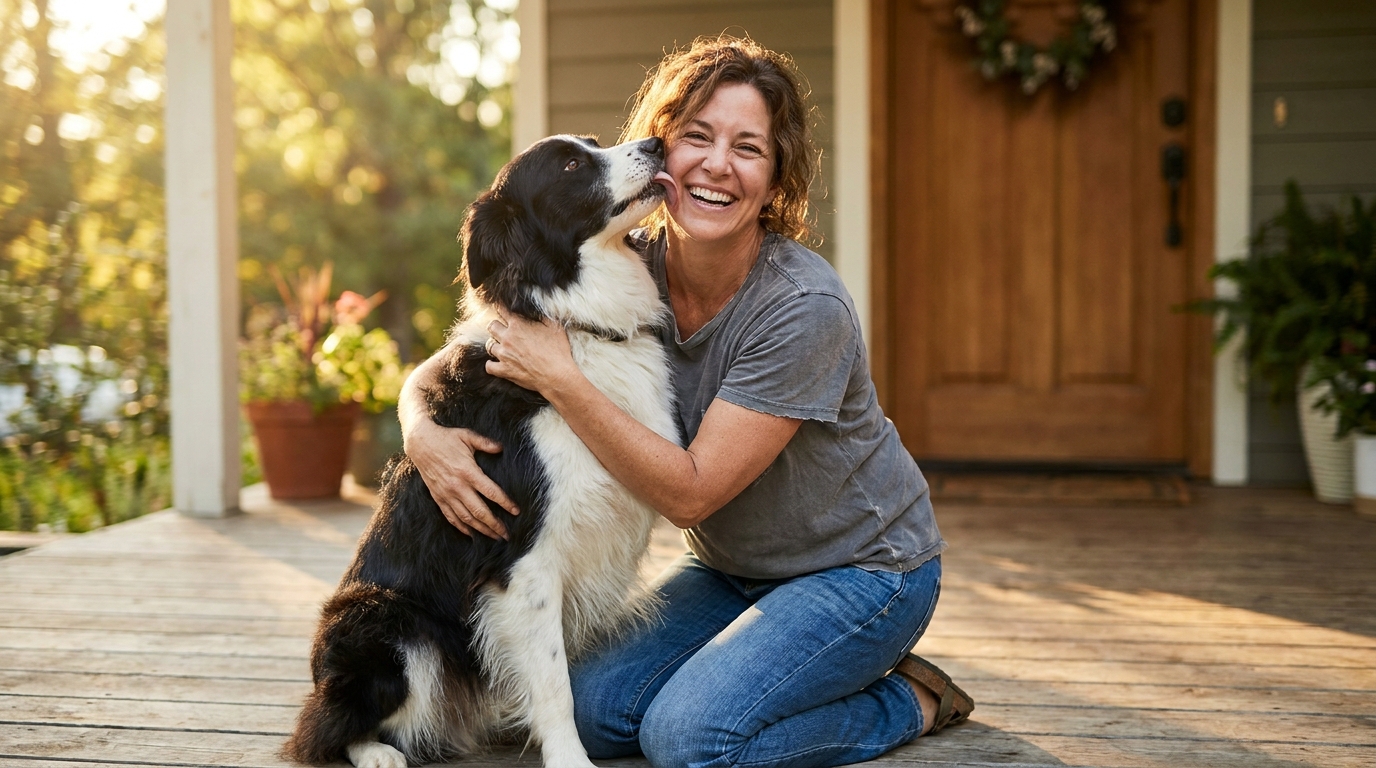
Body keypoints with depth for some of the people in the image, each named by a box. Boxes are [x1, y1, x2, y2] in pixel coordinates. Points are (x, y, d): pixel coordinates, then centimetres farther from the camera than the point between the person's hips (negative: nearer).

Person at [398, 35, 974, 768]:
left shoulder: (805, 308, -28)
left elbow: (690, 492, -28)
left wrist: (560, 378, -33)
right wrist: (422, 432, -28)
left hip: (861, 568, -6)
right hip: (730, 569, 6)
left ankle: (909, 701, 1)